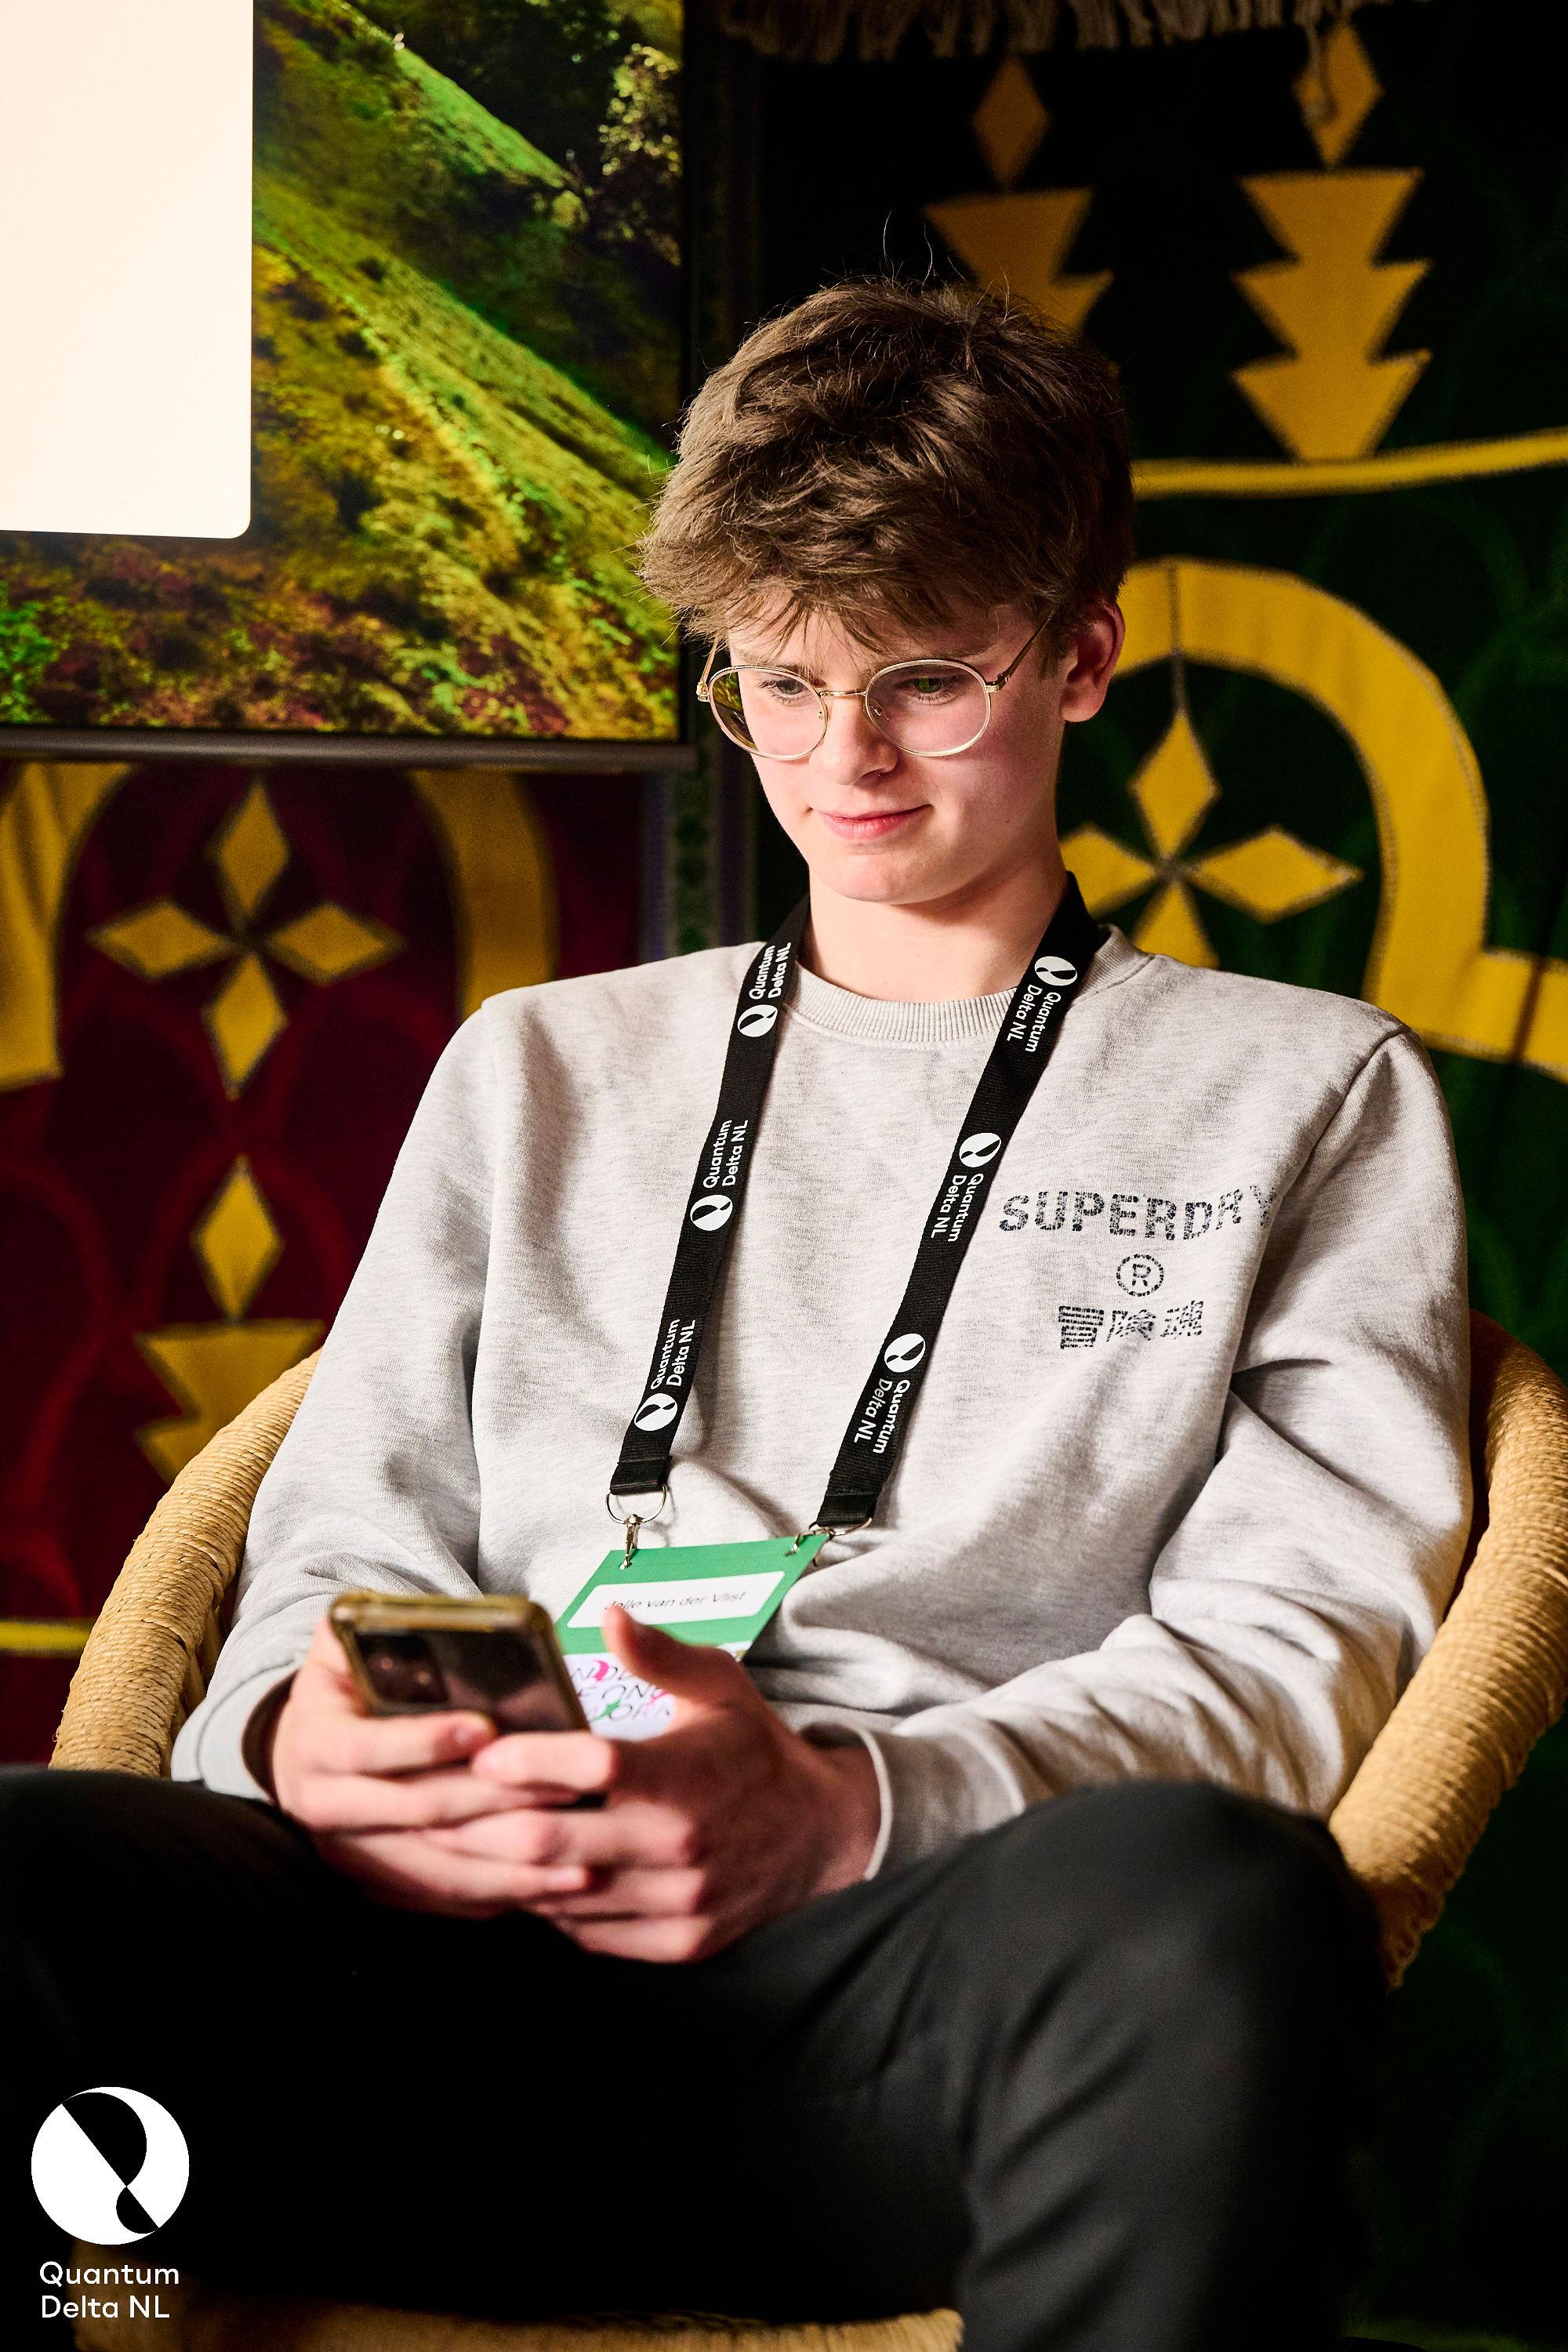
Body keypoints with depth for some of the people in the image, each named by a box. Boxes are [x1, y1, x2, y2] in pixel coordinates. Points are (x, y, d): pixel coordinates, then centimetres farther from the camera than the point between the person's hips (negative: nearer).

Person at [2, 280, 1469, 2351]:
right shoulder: (545, 1068, 28)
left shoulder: (1310, 1095, 18)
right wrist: (304, 1730, -7)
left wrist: (841, 1806, -15)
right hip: (487, 1962, 2)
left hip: (922, 1984, -1)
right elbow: (346, 1549, 21)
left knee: (1203, 1901, -40)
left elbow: (1291, 1646, 5)